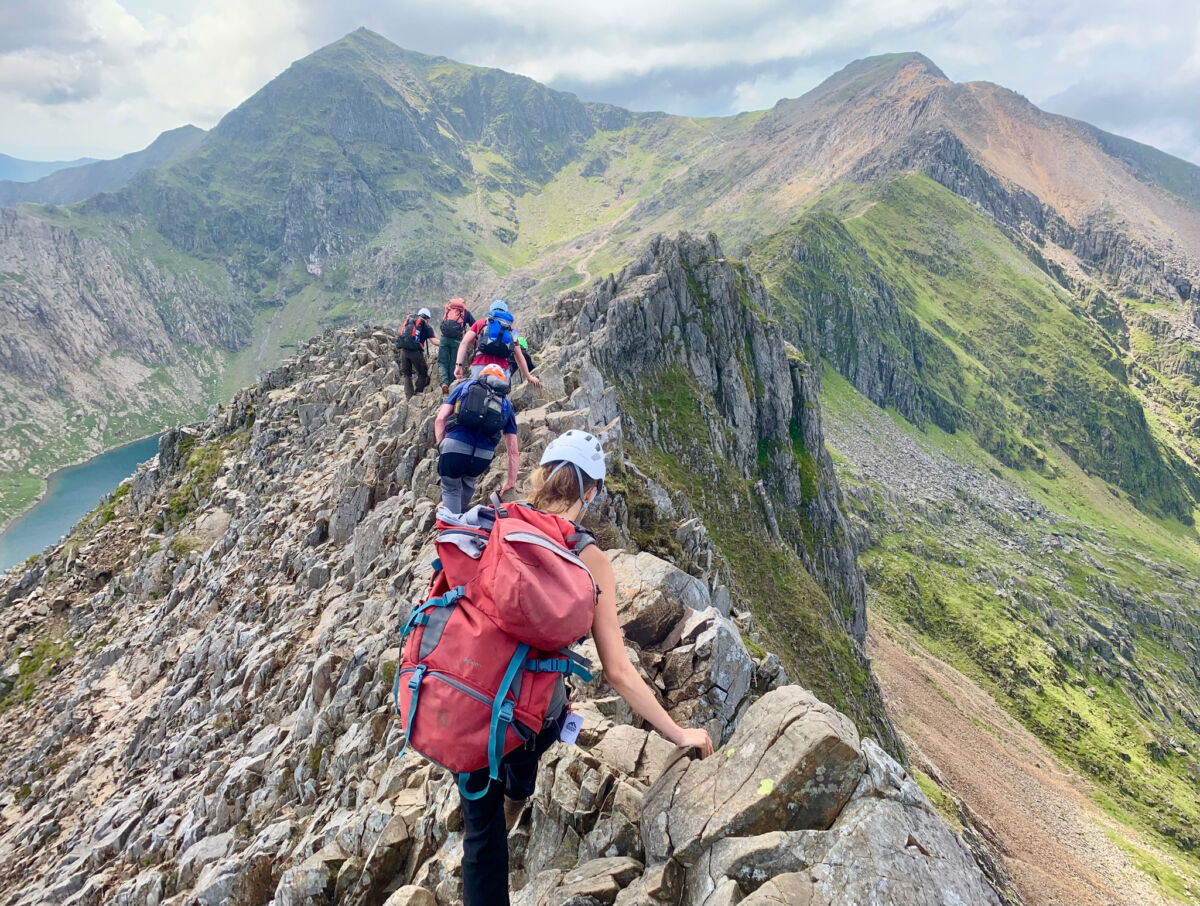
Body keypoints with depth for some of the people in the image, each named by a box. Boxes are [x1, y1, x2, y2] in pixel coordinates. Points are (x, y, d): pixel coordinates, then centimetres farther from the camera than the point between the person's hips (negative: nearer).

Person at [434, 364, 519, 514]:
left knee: (450, 490, 22)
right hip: (484, 456, 2)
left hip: (454, 446, -1)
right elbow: (513, 451, 22)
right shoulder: (506, 403, 25)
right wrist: (511, 480, 29)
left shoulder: (464, 386, 23)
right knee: (468, 482, 34)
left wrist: (442, 449, 15)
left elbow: (440, 419, 10)